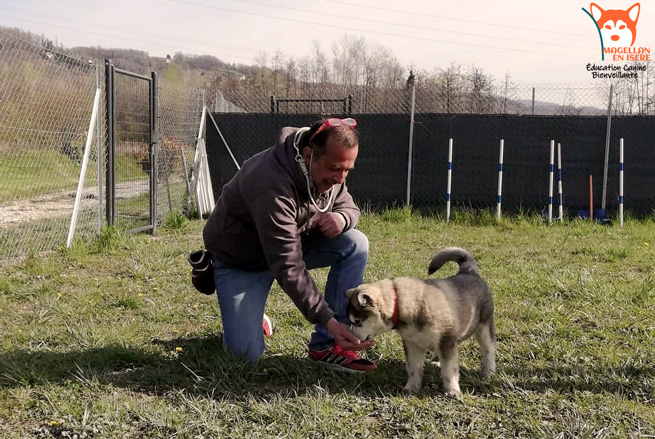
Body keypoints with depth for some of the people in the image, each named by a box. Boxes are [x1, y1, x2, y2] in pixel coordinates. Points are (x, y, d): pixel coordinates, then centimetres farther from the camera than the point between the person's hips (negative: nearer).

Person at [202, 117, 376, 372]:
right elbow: (288, 268, -37)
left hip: (292, 243, 7)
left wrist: (342, 218, -25)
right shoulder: (272, 186, -37)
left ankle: (326, 346, -11)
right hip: (239, 257, -7)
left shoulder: (329, 171, -13)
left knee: (356, 244, -18)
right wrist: (329, 320, -41)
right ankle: (242, 318, 18)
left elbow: (348, 207, 3)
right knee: (247, 355, -19)